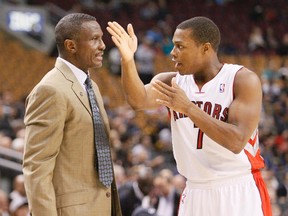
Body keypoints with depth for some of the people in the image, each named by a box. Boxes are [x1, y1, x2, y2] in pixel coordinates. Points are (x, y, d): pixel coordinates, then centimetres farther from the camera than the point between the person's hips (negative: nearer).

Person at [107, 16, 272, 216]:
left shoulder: (244, 80, -10)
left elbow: (237, 142, -22)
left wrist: (188, 107, -29)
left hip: (239, 193, -4)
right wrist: (128, 60, -35)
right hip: (195, 193, 4)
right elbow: (139, 101, -17)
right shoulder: (172, 81, 3)